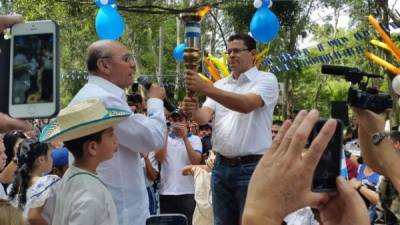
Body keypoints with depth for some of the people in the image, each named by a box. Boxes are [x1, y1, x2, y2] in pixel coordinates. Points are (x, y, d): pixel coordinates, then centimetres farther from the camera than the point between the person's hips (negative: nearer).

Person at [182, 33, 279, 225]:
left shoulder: (266, 80, -4)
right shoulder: (220, 85, 14)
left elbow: (246, 105, -23)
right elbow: (205, 117, 1)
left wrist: (205, 88, -30)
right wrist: (194, 111, -24)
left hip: (251, 167, -5)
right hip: (222, 166, 6)